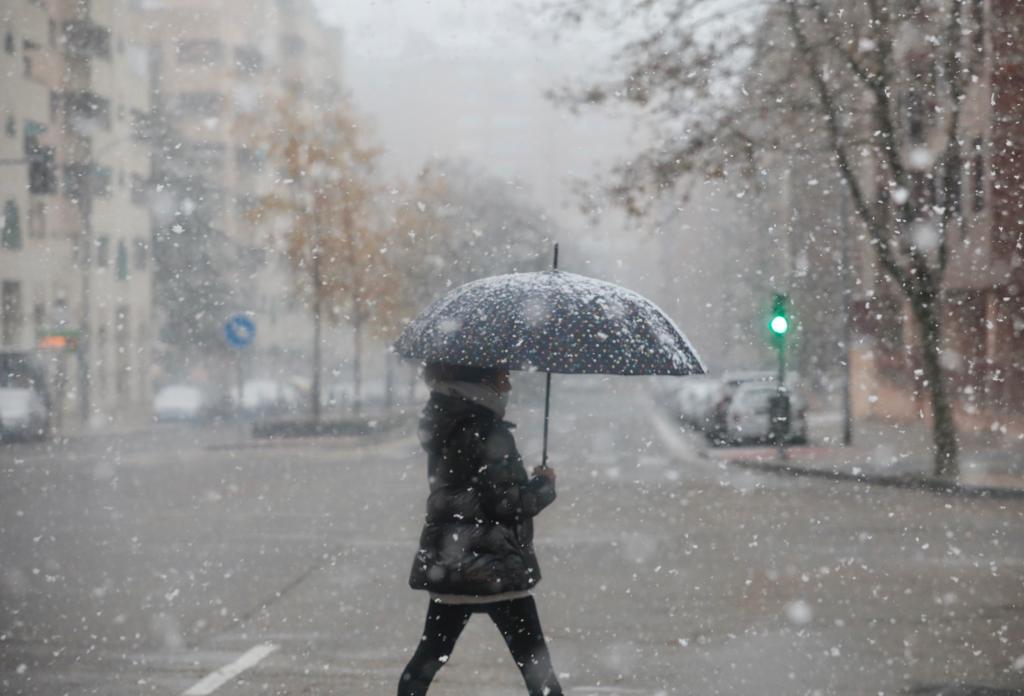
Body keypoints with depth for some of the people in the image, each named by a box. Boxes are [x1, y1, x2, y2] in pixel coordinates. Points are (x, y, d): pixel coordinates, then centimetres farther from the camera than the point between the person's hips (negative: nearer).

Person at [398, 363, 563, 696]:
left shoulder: (445, 427, 8)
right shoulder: (488, 432, -17)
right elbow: (509, 502, -20)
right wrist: (544, 483, -2)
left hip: (445, 565, 8)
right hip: (495, 569, -8)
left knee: (430, 655, 16)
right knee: (534, 662, 1)